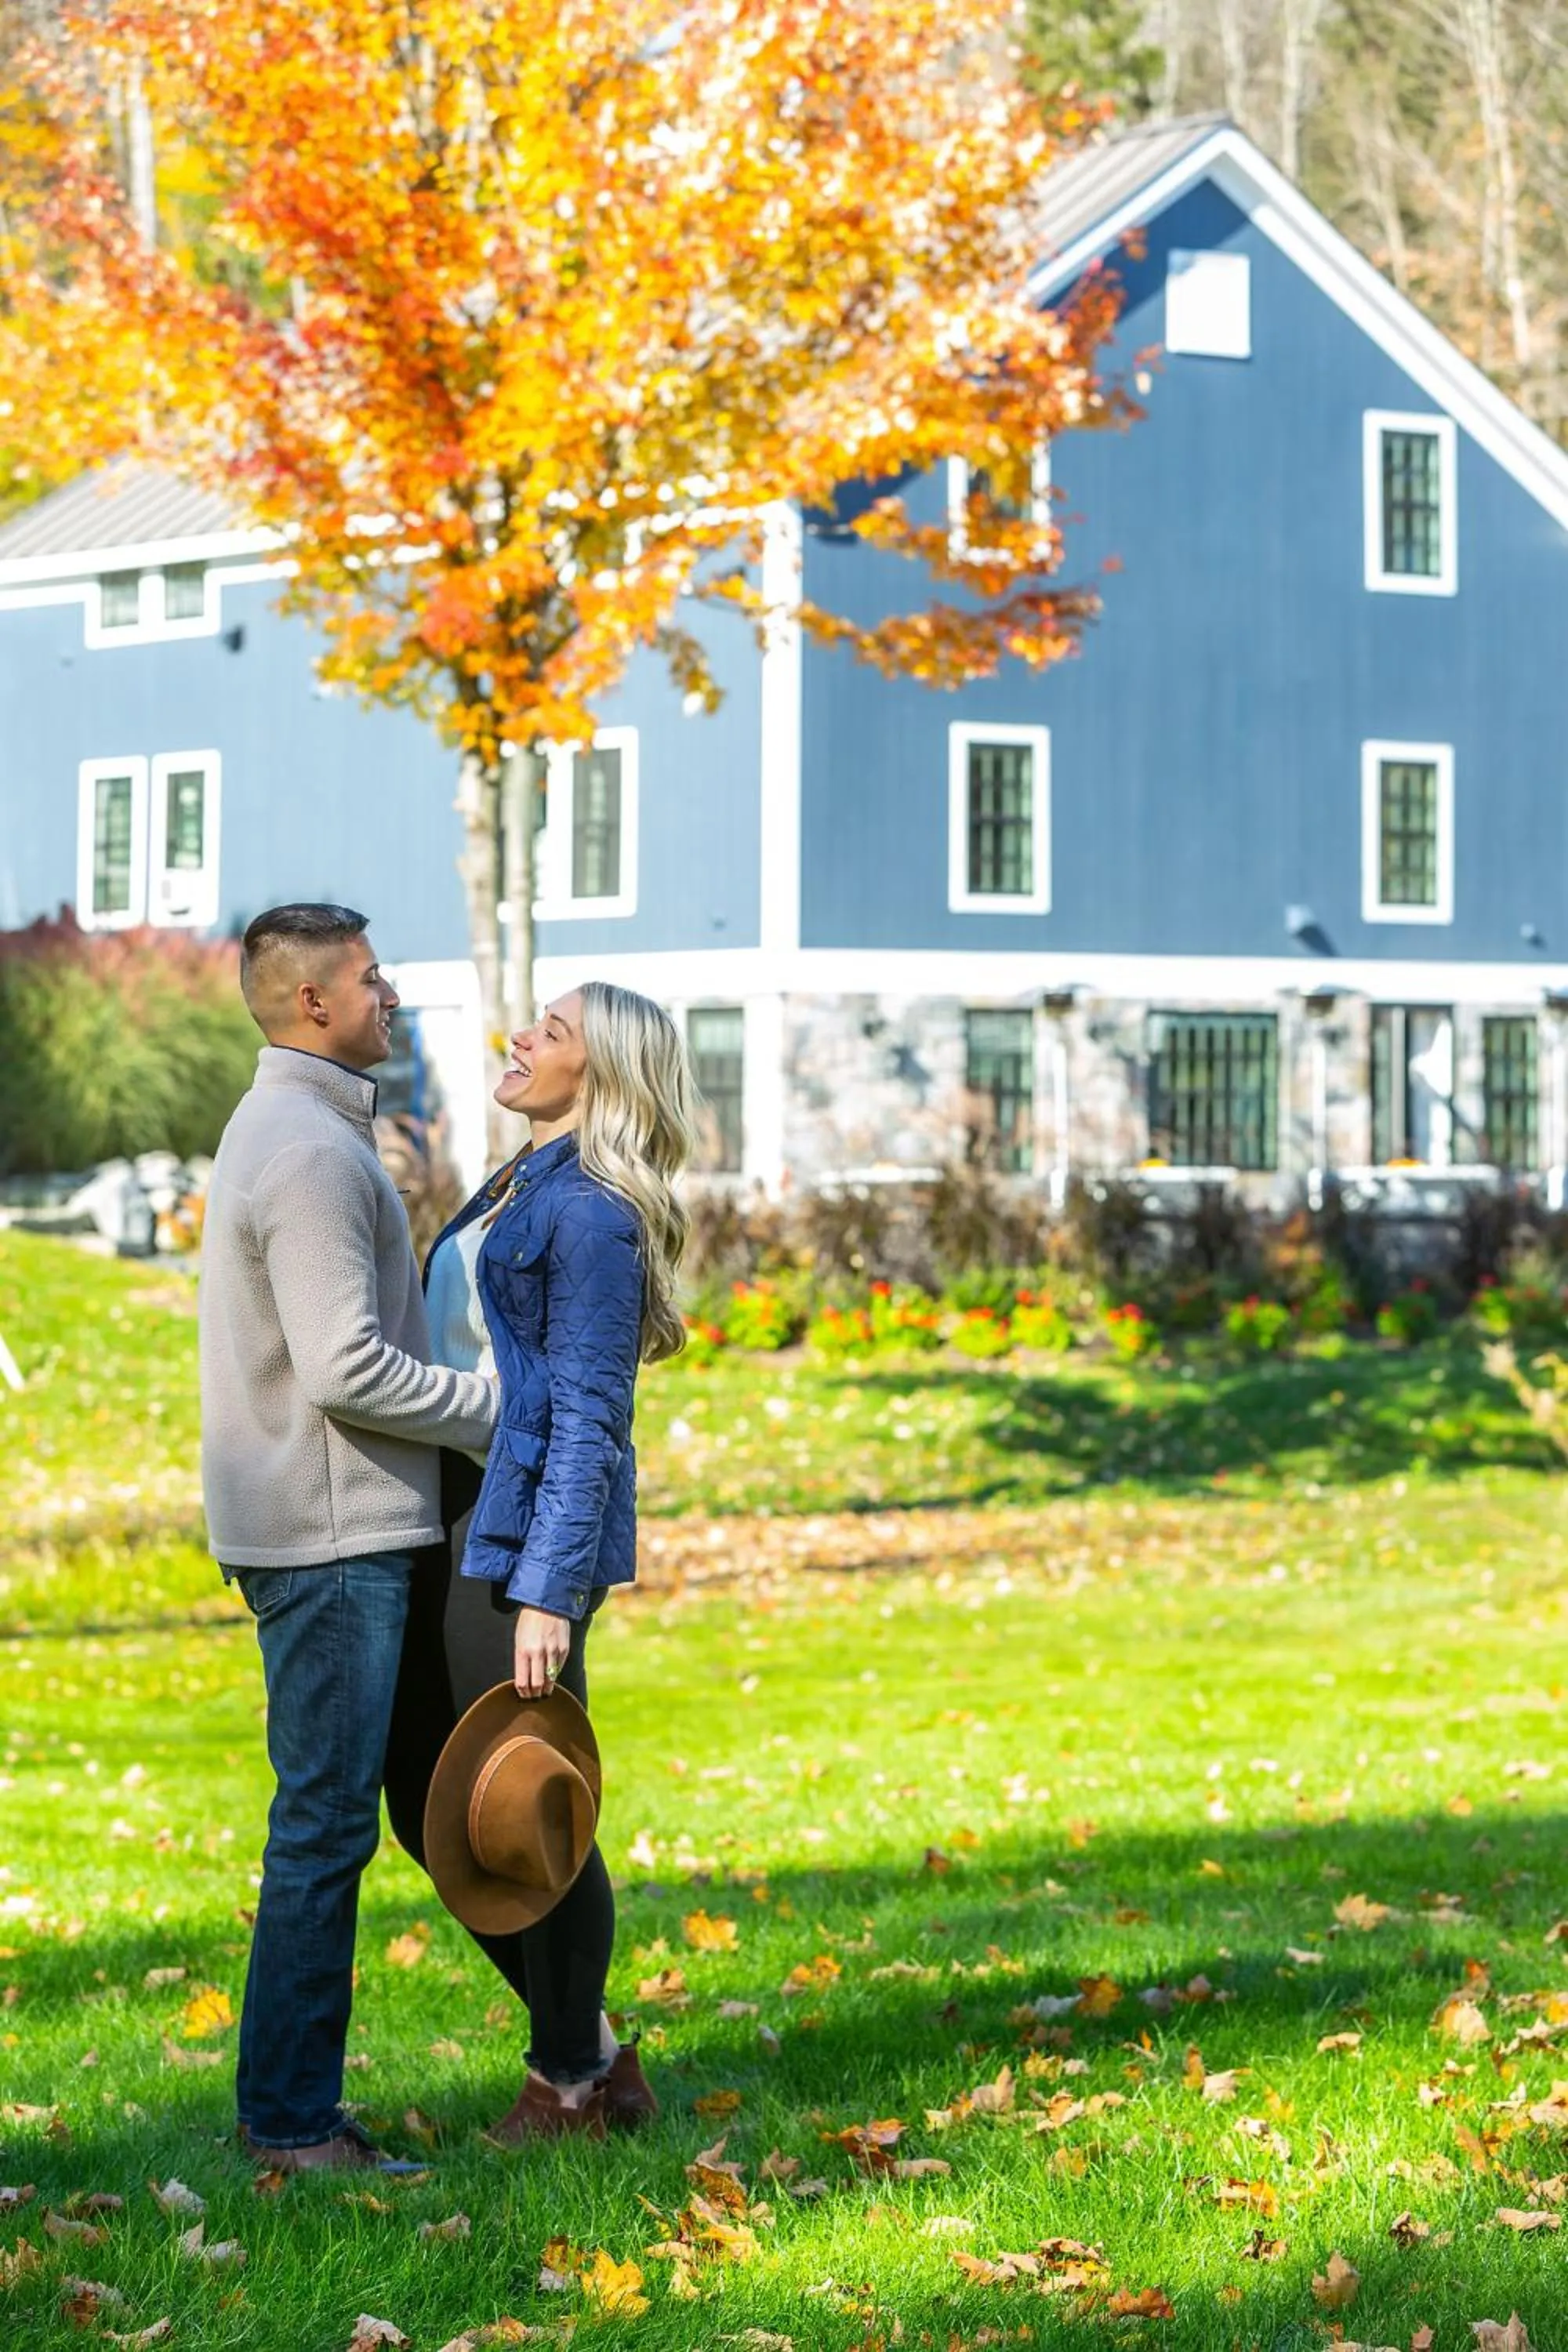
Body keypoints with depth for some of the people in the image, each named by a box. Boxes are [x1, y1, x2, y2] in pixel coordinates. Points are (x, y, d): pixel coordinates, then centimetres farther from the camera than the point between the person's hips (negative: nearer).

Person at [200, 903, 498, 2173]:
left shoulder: (284, 1130, 17)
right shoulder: (311, 1151, -17)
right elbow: (346, 1368, -22)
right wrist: (502, 1404, -11)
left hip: (323, 1528, 11)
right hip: (331, 1534, -11)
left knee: (329, 1816, 14)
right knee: (326, 1820, -6)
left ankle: (295, 2104, 19)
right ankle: (292, 2122, -2)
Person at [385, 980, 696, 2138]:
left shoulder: (591, 1213, -13)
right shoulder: (515, 1191, 15)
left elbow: (589, 1419, -17)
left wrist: (547, 1595, -22)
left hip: (527, 1533, -10)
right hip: (450, 1522, 10)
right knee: (427, 1802, 12)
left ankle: (576, 2081, 15)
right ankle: (589, 2043, 23)